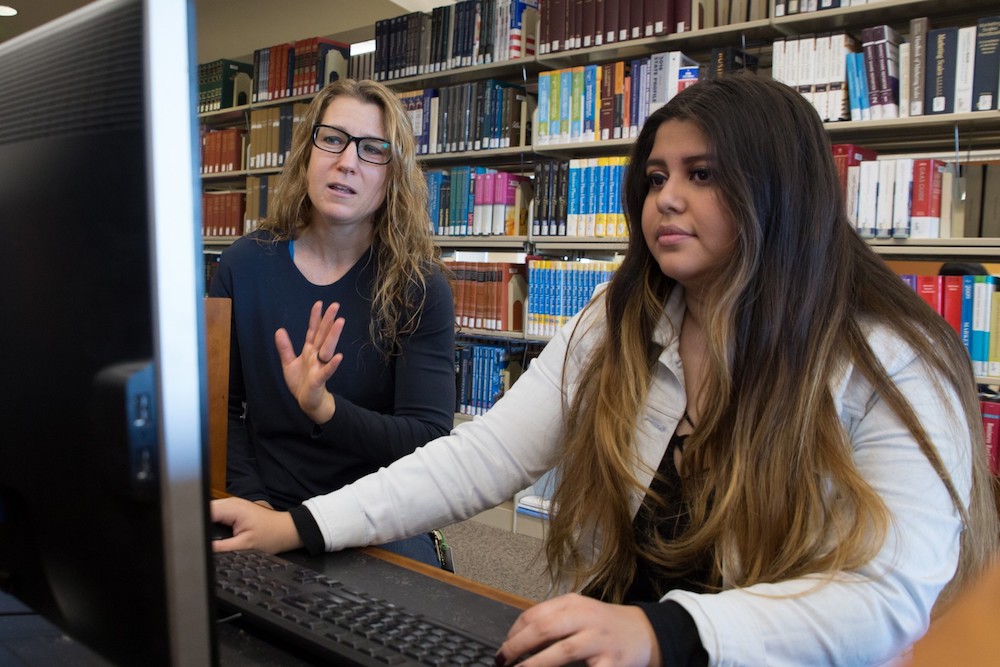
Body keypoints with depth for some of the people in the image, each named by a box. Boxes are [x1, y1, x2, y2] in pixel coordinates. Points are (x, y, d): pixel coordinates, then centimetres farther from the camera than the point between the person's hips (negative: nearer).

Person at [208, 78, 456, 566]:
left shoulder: (419, 286, -8)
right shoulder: (245, 265, -1)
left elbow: (431, 442, -14)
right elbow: (221, 405, 3)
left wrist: (324, 408, -30)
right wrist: (252, 499, -12)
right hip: (271, 512, 1)